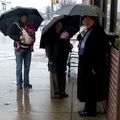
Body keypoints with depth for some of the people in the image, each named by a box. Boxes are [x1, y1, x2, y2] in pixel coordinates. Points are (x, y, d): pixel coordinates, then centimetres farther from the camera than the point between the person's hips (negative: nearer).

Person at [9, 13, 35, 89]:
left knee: (27, 67, 9)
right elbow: (11, 35, -5)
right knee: (19, 67, 0)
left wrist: (33, 39, -6)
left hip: (28, 49, 4)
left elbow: (33, 35, 16)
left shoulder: (30, 26, 9)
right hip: (19, 48, -4)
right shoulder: (15, 25, -1)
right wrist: (19, 37, -21)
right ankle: (19, 83, 8)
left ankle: (26, 82, 20)